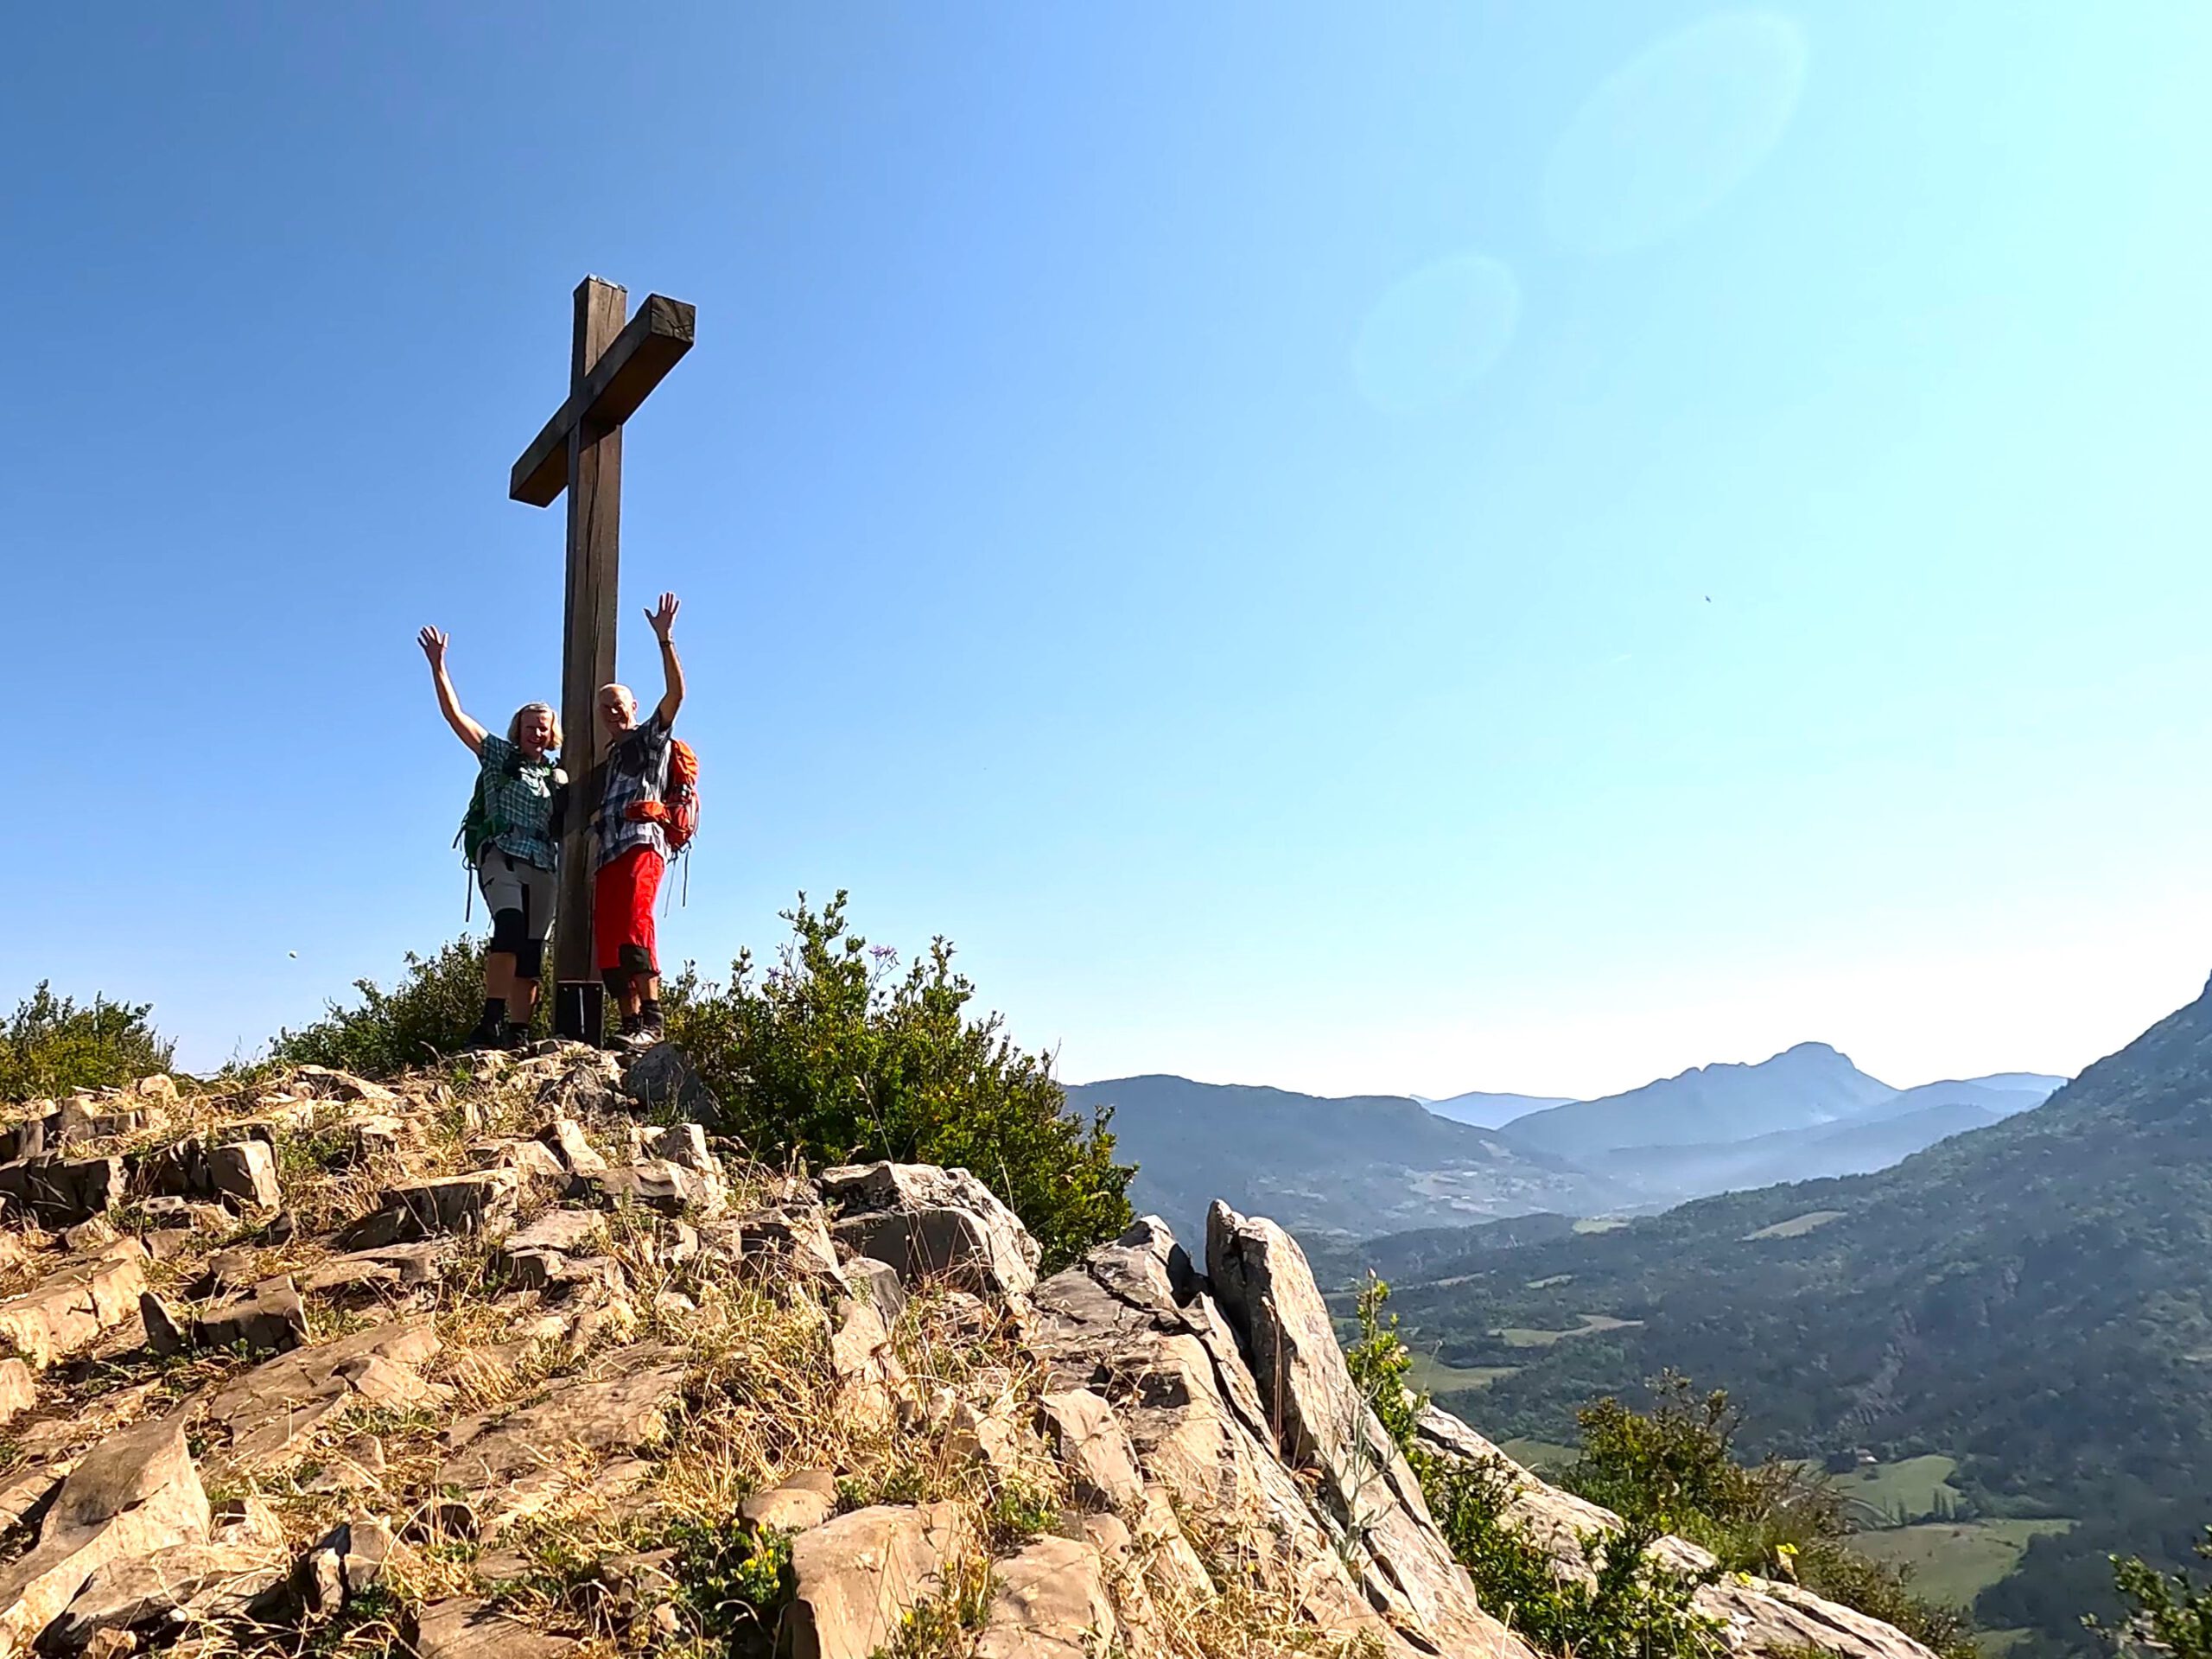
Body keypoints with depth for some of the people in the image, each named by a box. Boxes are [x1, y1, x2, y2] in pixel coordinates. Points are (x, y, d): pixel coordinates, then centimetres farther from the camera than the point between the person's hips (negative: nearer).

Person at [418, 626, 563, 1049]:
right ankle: (492, 1021, -33)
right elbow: (455, 716, 6)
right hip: (501, 854, -4)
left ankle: (518, 1034, -1)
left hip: (543, 866, 5)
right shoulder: (499, 756, 11)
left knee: (531, 950, -1)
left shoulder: (559, 776, 21)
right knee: (511, 926, -27)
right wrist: (438, 667, -1)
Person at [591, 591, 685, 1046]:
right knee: (607, 944, -3)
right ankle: (631, 1024, -6)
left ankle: (652, 1021, -32)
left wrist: (665, 639, -8)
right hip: (608, 854, 8)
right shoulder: (609, 761, 32)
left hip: (641, 843, -8)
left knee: (633, 927, -26)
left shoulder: (650, 739, 12)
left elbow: (675, 693, -3)